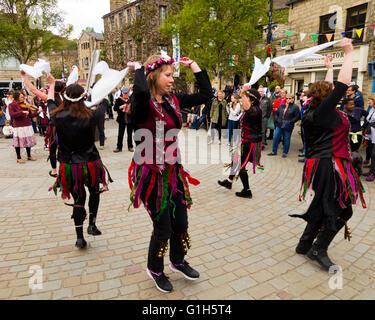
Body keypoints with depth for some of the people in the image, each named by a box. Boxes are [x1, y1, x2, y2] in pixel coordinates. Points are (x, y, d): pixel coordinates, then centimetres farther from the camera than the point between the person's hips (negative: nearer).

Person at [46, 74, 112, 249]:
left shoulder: (58, 116, -8)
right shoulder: (90, 116, -16)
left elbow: (50, 102, 14)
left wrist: (52, 84, 31)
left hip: (69, 167, 2)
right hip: (89, 164, -2)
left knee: (78, 199, 15)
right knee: (94, 191, 25)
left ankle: (79, 237, 20)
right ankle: (92, 224, 17)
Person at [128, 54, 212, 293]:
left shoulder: (174, 100, 4)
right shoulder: (143, 104, -15)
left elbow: (206, 94, 6)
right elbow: (141, 91, -39)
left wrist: (193, 66, 7)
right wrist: (138, 68, -19)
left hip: (173, 171, 7)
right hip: (152, 173, -6)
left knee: (181, 222, 18)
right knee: (163, 227, 8)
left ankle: (178, 261, 47)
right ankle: (155, 270, 38)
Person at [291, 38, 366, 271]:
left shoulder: (315, 111, 10)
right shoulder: (323, 111, -16)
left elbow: (331, 87, 27)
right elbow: (343, 84, -17)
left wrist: (330, 67, 40)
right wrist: (349, 53, -7)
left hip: (320, 164, 10)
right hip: (330, 166, -10)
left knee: (322, 207, 18)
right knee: (342, 210, 1)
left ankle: (305, 244, 28)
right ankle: (320, 249, 11)